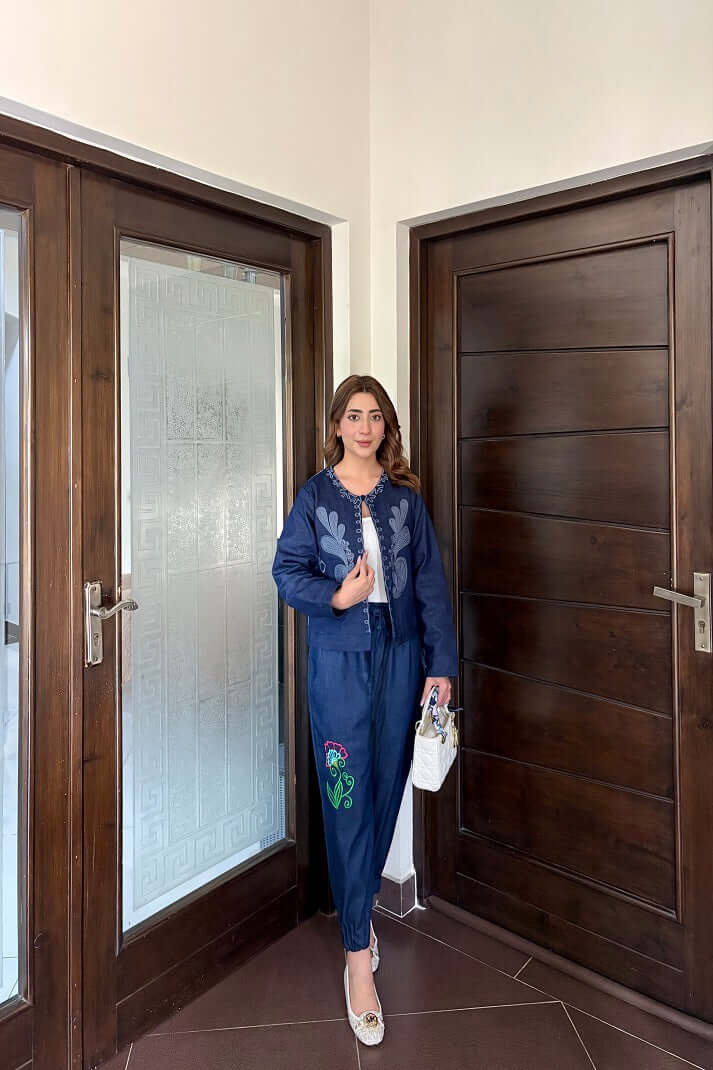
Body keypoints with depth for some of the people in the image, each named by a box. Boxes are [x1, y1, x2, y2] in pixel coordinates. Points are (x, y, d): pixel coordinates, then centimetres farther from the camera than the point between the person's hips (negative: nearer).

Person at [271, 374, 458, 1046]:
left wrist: (441, 663, 0)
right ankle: (358, 954, 13)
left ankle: (359, 905, 37)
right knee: (347, 800, 0)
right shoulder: (315, 495, 1)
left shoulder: (407, 496, 5)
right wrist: (337, 597, -18)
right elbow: (287, 570, 0)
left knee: (386, 788, 13)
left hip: (400, 655, 3)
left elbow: (431, 580, 3)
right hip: (339, 660, -2)